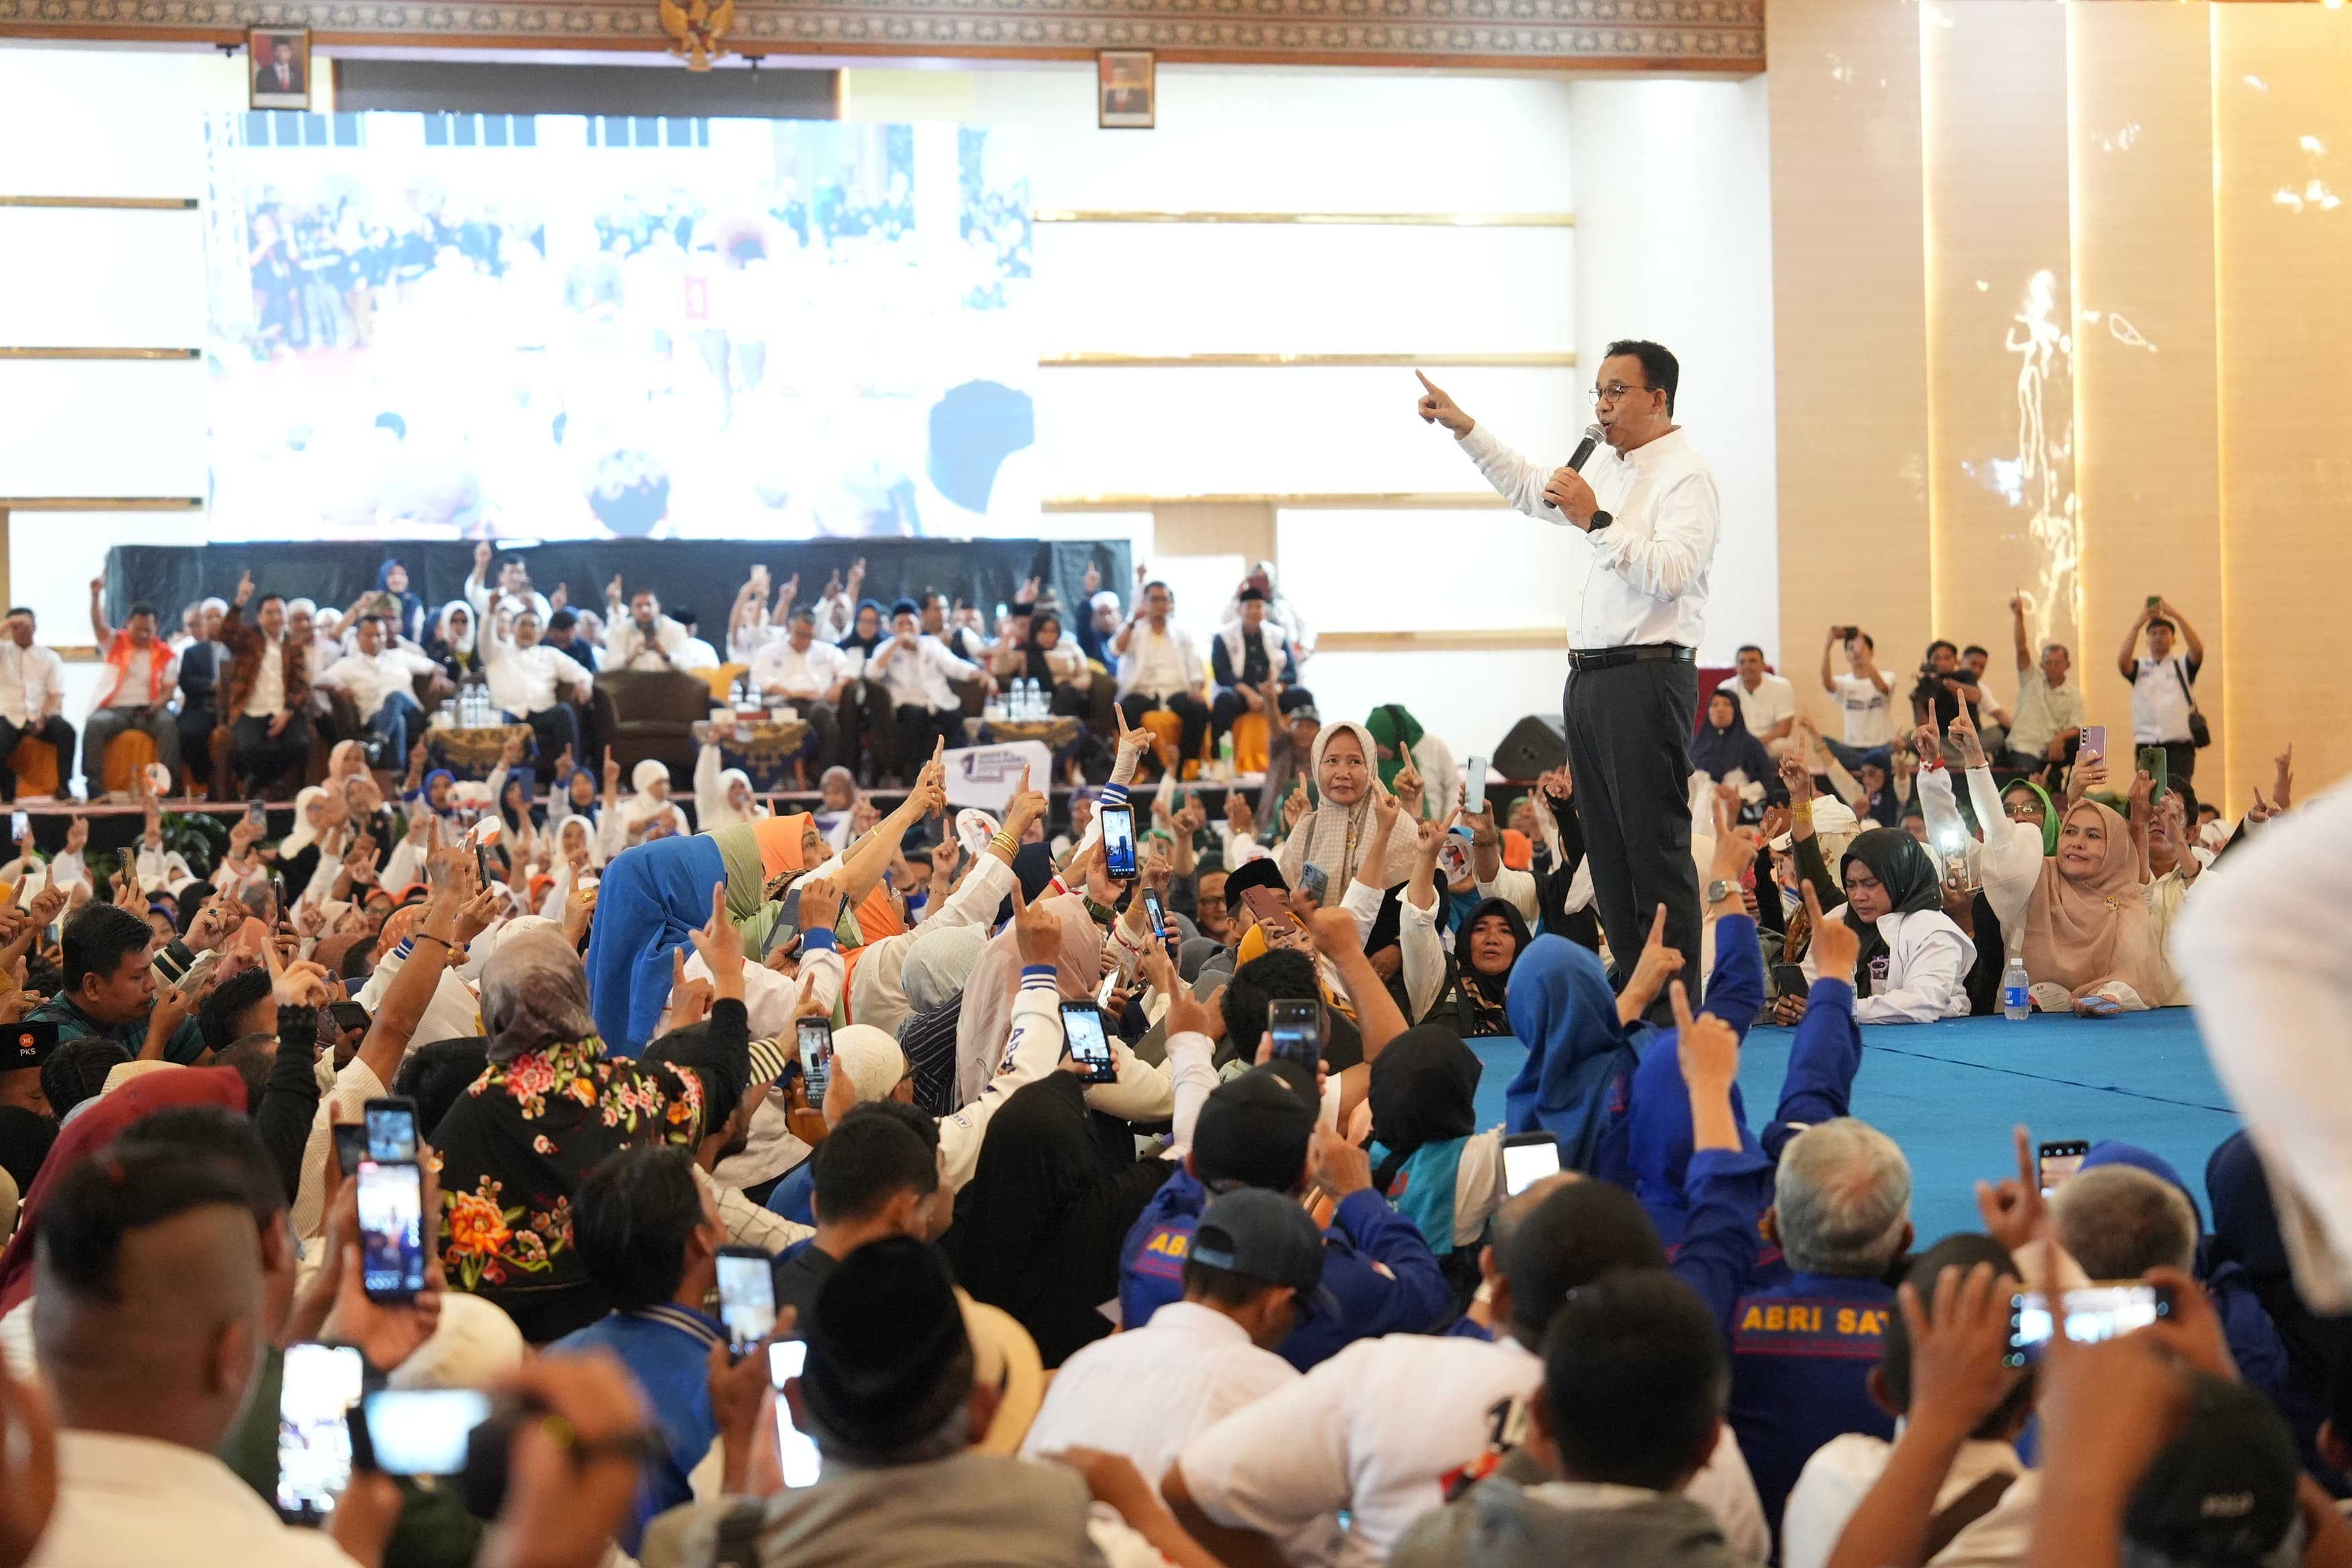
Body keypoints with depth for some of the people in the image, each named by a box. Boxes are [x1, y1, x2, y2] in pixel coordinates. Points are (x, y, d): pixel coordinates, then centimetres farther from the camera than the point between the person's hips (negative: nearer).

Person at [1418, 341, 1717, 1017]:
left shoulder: (1686, 476, -8)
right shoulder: (1614, 473, 21)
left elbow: (1670, 571, -23)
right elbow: (1529, 487, 37)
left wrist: (1596, 522, -22)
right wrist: (1463, 426, 32)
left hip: (1646, 677, -10)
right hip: (1590, 678, 10)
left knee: (1657, 849, -10)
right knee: (1608, 851, 10)